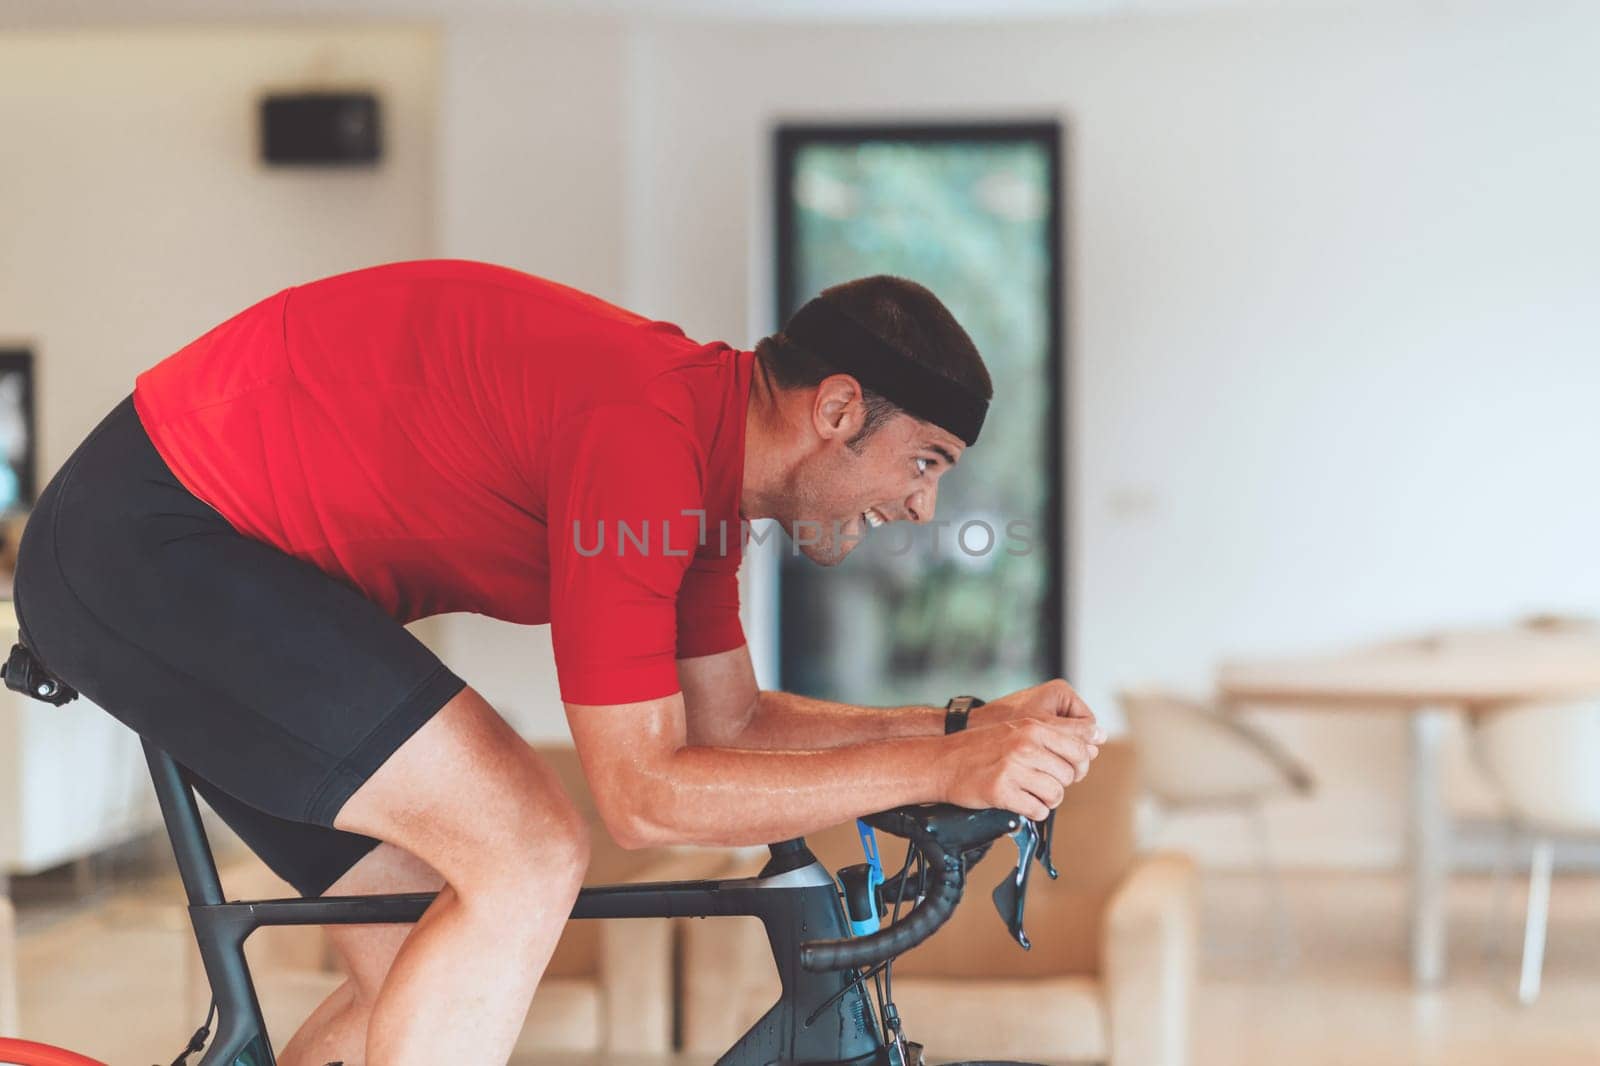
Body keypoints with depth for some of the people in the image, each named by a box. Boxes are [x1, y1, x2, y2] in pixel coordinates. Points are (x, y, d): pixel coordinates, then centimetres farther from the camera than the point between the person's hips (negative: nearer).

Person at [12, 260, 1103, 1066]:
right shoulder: (643, 435, -25)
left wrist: (963, 727, 5)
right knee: (528, 857, -21)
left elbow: (729, 722, 16)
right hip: (145, 536, -10)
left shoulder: (707, 458, 6)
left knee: (424, 974, 10)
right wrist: (939, 771, -23)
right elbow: (645, 793, -24)